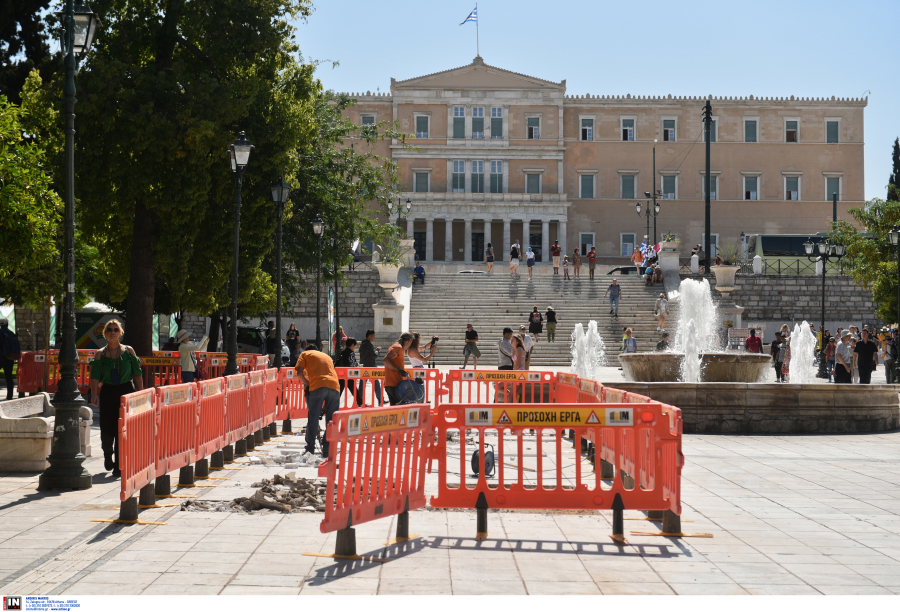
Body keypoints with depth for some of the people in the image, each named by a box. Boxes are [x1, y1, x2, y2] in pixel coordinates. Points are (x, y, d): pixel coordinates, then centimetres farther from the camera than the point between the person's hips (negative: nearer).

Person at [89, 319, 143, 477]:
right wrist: (94, 394, -16)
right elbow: (95, 377, -3)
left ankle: (119, 466, 2)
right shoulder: (100, 354, 4)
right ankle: (108, 454, 32)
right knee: (106, 430, -1)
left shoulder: (128, 351, 5)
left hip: (126, 392, -1)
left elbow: (137, 375, 5)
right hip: (107, 393, 1)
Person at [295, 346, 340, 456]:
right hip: (335, 387, 4)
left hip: (318, 386, -4)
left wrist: (307, 384, 22)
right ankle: (327, 450, 6)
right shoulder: (327, 356, 36)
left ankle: (310, 448, 7)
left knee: (313, 418, 5)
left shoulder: (305, 354, 22)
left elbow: (299, 373, 5)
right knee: (331, 421, 8)